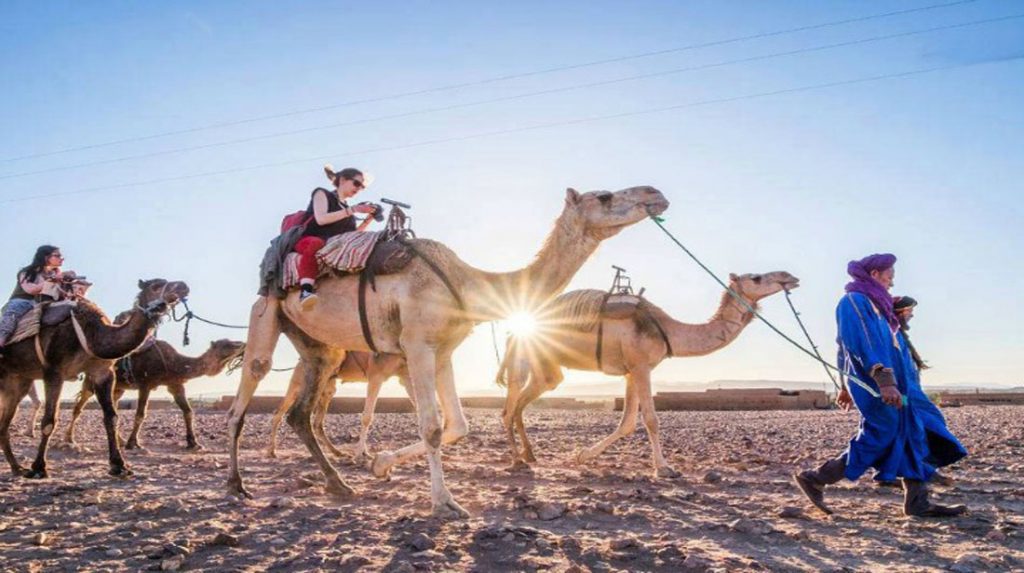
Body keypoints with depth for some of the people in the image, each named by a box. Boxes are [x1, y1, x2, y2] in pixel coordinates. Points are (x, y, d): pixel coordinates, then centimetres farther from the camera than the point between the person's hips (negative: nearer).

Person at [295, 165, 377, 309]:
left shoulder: (346, 208, 25)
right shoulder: (322, 194, 8)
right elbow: (321, 219, -10)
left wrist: (369, 218, 6)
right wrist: (352, 210, -11)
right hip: (309, 239, -6)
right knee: (316, 244, -42)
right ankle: (306, 290, -57)